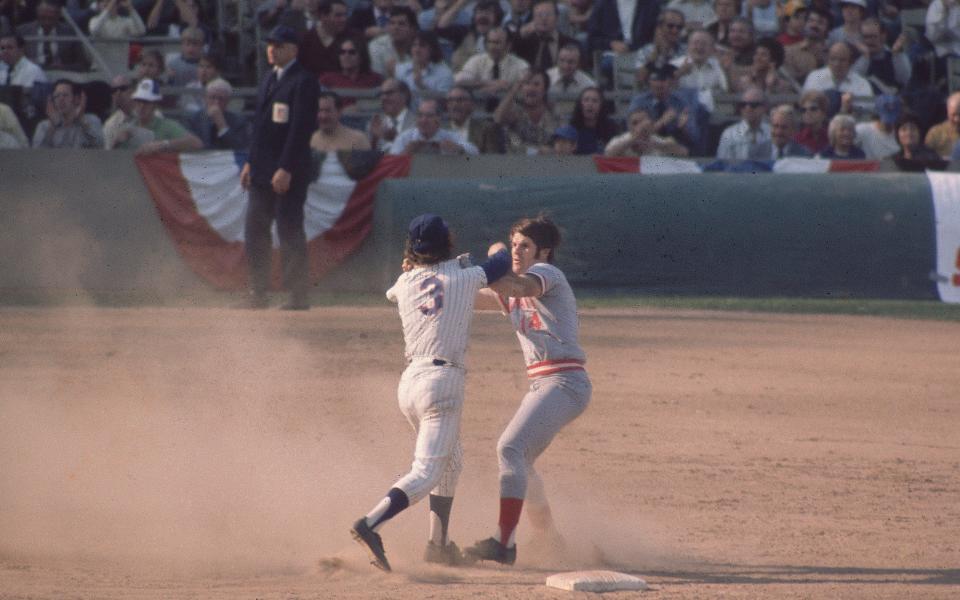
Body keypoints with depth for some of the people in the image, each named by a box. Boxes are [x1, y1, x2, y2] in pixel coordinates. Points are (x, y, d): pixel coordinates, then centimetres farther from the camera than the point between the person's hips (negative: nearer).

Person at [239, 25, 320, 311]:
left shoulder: (303, 81, -11)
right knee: (255, 232, 8)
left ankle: (299, 296, -1)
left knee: (290, 233, -6)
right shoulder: (270, 79, 17)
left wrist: (286, 169, -21)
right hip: (263, 170, 9)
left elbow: (301, 127, -17)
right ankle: (258, 295, 13)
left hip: (288, 172, -9)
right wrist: (251, 162, 16)